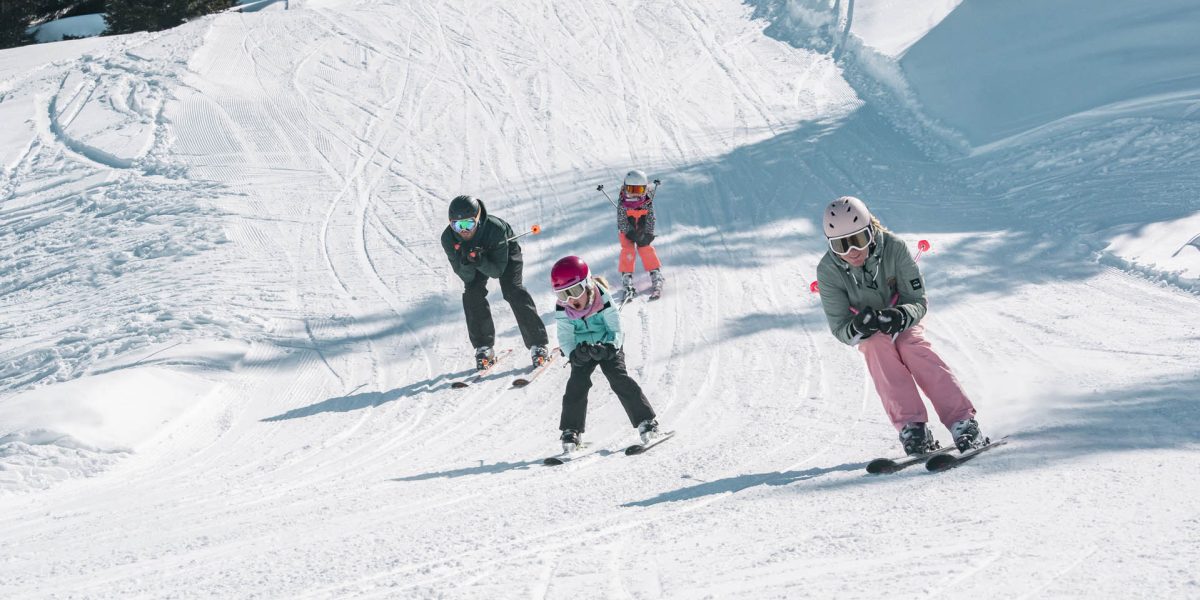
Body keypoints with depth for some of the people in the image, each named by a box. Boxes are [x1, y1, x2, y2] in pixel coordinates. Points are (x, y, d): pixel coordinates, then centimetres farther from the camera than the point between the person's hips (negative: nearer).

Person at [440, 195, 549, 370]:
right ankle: (483, 347, -5)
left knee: (512, 289, -20)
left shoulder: (495, 228, -41)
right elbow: (467, 277, -26)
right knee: (472, 292, -17)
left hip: (505, 252, -3)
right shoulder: (448, 239, -32)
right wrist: (465, 262, -48)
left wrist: (481, 262, -53)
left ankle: (538, 344, -17)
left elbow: (497, 271, -33)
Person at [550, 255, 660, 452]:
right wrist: (574, 353, -36)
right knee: (577, 383, -12)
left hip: (608, 347, -2)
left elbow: (616, 330, -20)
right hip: (582, 350, 3)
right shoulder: (563, 310, -17)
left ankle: (646, 422, -9)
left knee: (619, 378, -15)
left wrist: (608, 348, -39)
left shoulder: (604, 301, -25)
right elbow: (565, 338, -15)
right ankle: (571, 431, 0)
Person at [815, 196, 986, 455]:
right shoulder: (828, 271, -24)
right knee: (879, 345, -31)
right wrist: (858, 327, -45)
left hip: (904, 324, 0)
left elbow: (918, 302, -20)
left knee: (914, 349, -29)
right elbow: (841, 330, -21)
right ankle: (912, 428, -37)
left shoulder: (894, 248, -26)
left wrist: (900, 316, -43)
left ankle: (963, 424, -34)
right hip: (868, 336, 0)